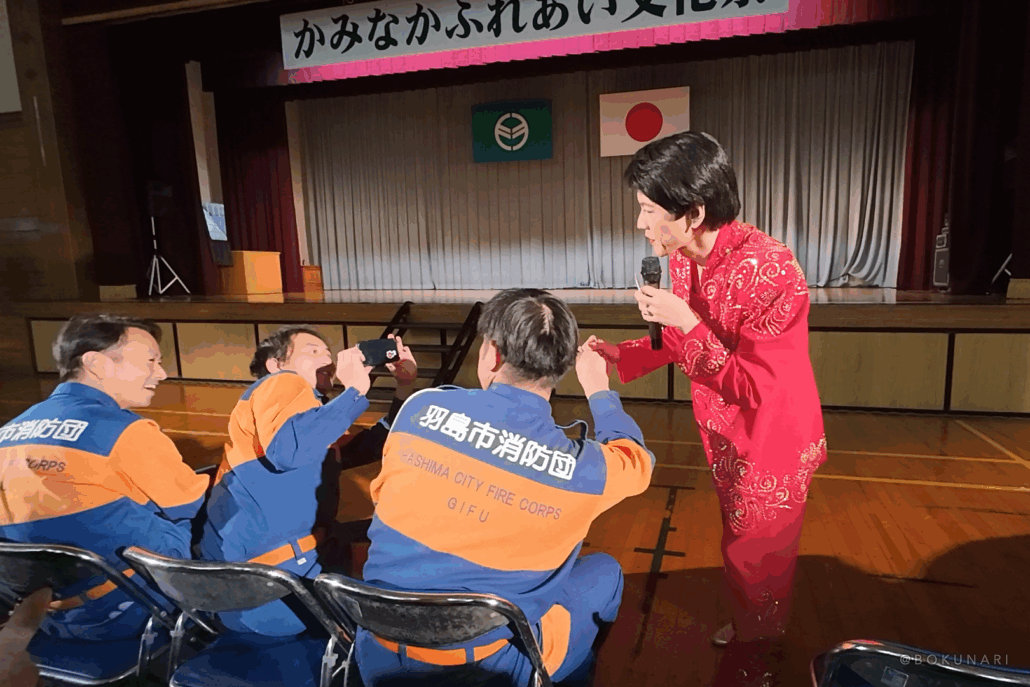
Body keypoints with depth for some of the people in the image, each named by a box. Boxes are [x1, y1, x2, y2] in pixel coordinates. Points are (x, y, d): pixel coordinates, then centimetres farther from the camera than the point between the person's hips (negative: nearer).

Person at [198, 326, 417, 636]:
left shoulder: (314, 408, 20)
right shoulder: (282, 383, -7)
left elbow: (380, 447, 21)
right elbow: (289, 449, -29)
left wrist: (405, 388, 10)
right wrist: (354, 391, -20)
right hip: (264, 578, -9)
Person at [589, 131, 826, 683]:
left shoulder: (765, 270, -32)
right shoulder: (683, 258, -7)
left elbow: (755, 386, -29)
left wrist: (686, 322, -34)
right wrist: (619, 355, -6)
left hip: (772, 443, -7)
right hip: (725, 436, 7)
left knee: (757, 558, 15)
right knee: (740, 543, 27)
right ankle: (747, 627, 52)